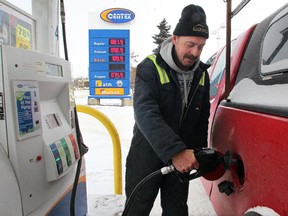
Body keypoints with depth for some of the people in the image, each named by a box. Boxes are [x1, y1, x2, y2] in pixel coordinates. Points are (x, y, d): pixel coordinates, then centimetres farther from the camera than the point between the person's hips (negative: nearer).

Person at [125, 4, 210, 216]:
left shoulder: (201, 74, 2)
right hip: (147, 158, -4)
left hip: (182, 159, 5)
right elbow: (145, 114, -30)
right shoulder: (150, 68, -16)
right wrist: (175, 151, -39)